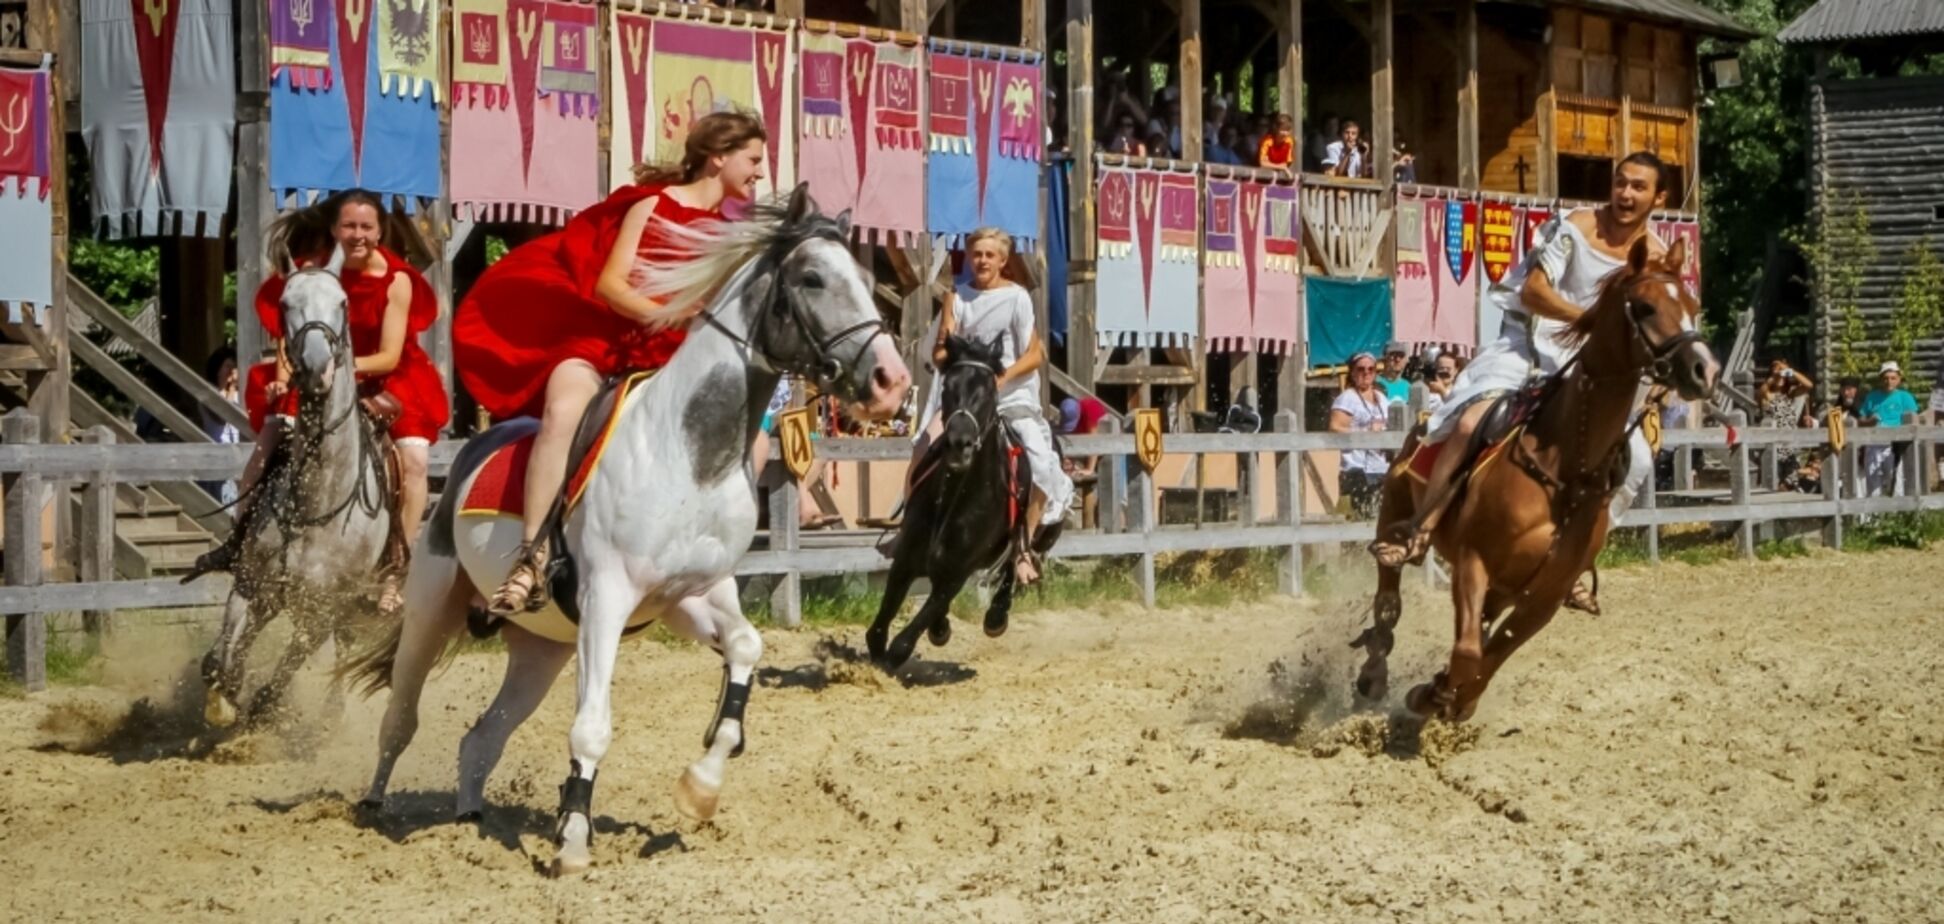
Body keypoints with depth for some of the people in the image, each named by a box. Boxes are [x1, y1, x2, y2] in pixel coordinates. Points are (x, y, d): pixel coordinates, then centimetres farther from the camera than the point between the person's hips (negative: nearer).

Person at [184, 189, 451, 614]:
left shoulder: (396, 281, -13)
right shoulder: (314, 270, -7)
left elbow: (390, 356, -16)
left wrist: (347, 365, -33)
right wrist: (284, 375, -23)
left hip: (383, 380, -2)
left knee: (414, 456, -23)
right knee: (271, 436, -15)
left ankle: (397, 567, -16)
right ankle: (239, 538, 0)